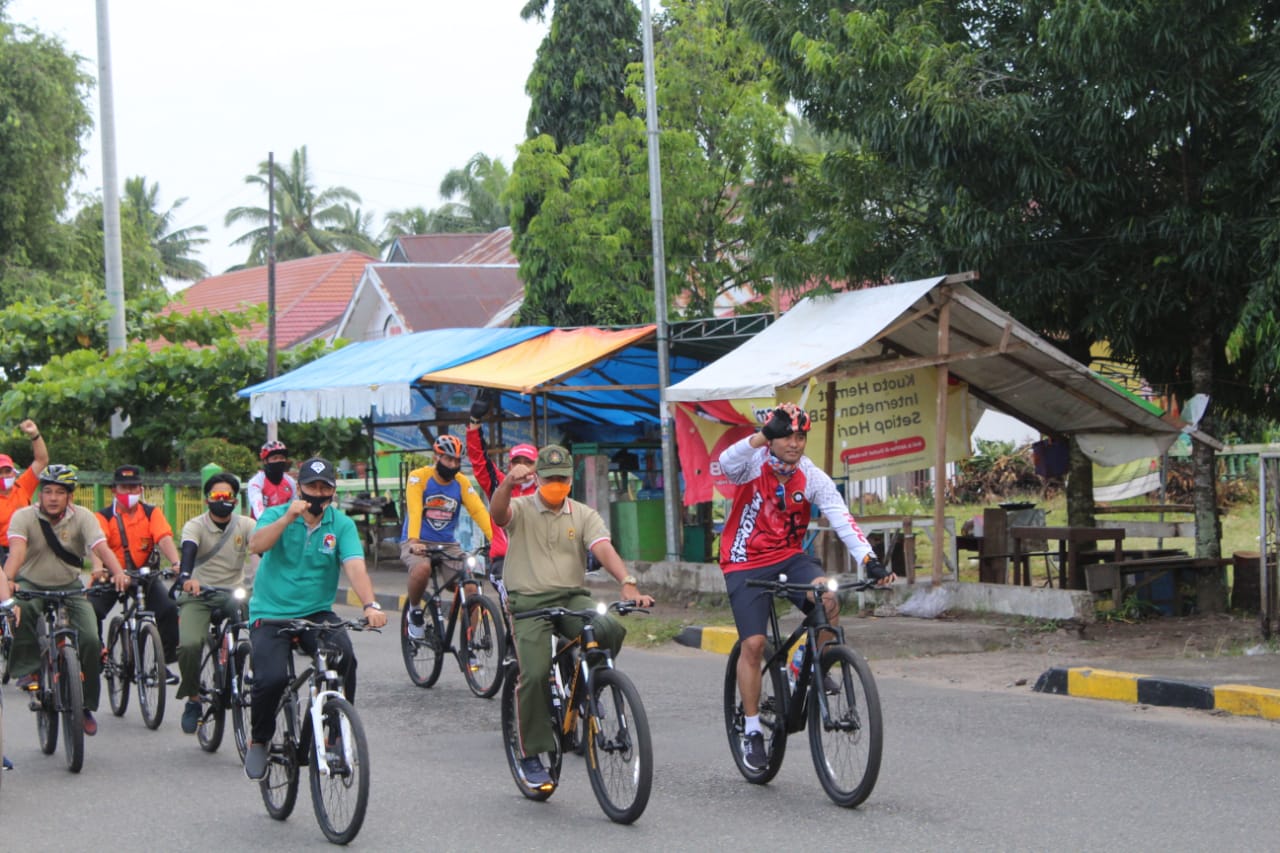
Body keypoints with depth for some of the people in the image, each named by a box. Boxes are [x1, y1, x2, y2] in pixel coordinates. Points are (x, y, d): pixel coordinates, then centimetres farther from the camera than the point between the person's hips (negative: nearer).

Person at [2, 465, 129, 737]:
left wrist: (118, 573, -46)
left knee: (91, 641, -18)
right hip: (31, 585, -1)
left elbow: (101, 548, -25)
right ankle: (27, 670, -21)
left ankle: (85, 706, 2)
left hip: (69, 588, 1)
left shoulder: (82, 517, -11)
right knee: (22, 609, -38)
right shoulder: (24, 517, -14)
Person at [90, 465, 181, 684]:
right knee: (92, 612, -21)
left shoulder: (152, 513, 1)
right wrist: (98, 568, -44)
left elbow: (165, 539, -15)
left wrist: (176, 563, -34)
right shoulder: (104, 516, -4)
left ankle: (165, 663, -5)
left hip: (145, 575, 1)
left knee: (169, 609, -20)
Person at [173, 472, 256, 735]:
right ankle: (192, 699, -1)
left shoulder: (245, 525, 0)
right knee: (190, 645, -24)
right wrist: (186, 577, -47)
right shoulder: (195, 526, -5)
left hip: (233, 594, 2)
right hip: (198, 595, -2)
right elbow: (188, 551, -25)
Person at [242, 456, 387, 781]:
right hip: (271, 615, -1)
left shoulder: (341, 525, 0)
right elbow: (256, 545, -22)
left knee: (344, 657, -28)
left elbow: (355, 567, -15)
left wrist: (371, 605, -32)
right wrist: (288, 518, -33)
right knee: (272, 679, -24)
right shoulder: (277, 515, -2)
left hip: (316, 613, 1)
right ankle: (259, 740, 6)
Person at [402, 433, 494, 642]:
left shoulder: (462, 482, 0)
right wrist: (414, 541, -39)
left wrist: (495, 540, -27)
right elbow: (414, 511, -22)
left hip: (449, 545, 4)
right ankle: (414, 610, -7)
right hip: (418, 544, -3)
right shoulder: (419, 477, -9)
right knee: (422, 568, -36)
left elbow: (479, 511, -12)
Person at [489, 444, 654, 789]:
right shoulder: (521, 510, 5)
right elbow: (498, 512, -19)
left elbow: (604, 550, -6)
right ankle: (530, 754, -5)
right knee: (534, 674, -20)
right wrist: (509, 482, -42)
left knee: (610, 629, -29)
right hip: (530, 602, -2)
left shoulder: (584, 515, 10)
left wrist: (628, 584, -25)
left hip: (573, 598, 2)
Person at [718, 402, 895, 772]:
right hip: (746, 564, -2)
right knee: (753, 643, -12)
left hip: (790, 557, 2)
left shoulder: (812, 477, -7)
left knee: (828, 599, -27)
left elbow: (842, 519, -17)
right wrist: (763, 435, -54)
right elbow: (727, 463, -37)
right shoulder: (753, 464, -13)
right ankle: (752, 731, 1)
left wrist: (870, 561, -31)